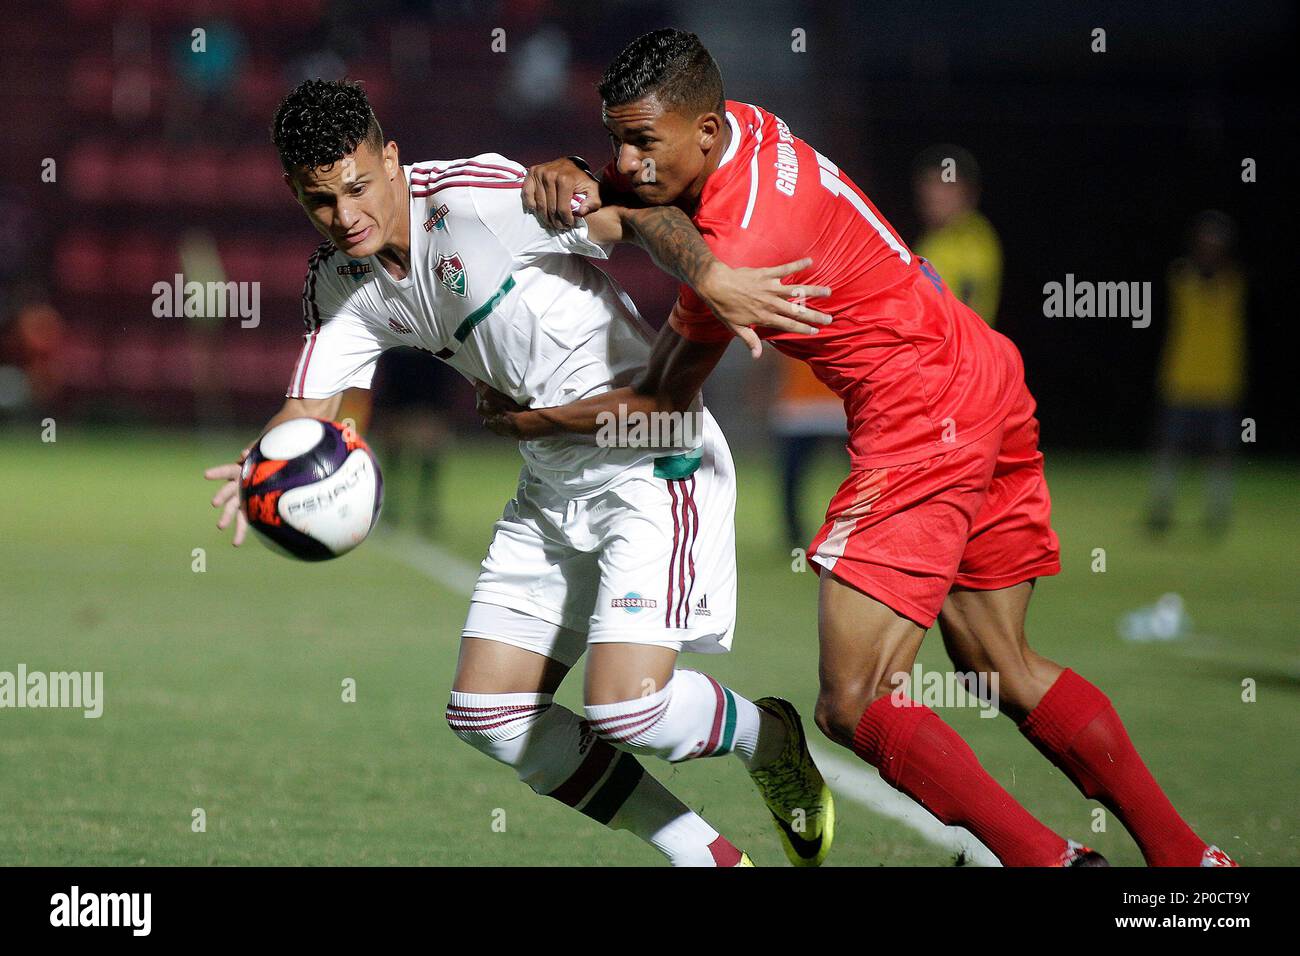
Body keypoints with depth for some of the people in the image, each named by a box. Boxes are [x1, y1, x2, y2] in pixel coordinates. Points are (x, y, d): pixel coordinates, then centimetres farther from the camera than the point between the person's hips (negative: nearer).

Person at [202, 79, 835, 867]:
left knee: (625, 709, -21)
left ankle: (769, 739, 14)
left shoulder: (477, 196, -20)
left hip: (654, 465, -9)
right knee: (488, 714, 4)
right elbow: (311, 405, -2)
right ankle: (712, 858, 15)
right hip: (552, 486, 9)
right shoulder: (340, 283, 2)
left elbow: (635, 214, -22)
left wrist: (709, 276, -41)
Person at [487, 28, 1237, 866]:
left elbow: (662, 403, -9)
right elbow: (613, 195, 16)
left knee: (855, 707, -12)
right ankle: (1186, 856, 19)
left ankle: (1047, 858, -9)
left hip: (921, 419, -10)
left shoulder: (744, 241, -22)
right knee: (1004, 671, 17)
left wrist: (529, 420, 4)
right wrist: (566, 178, -8)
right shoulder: (738, 129, 1)